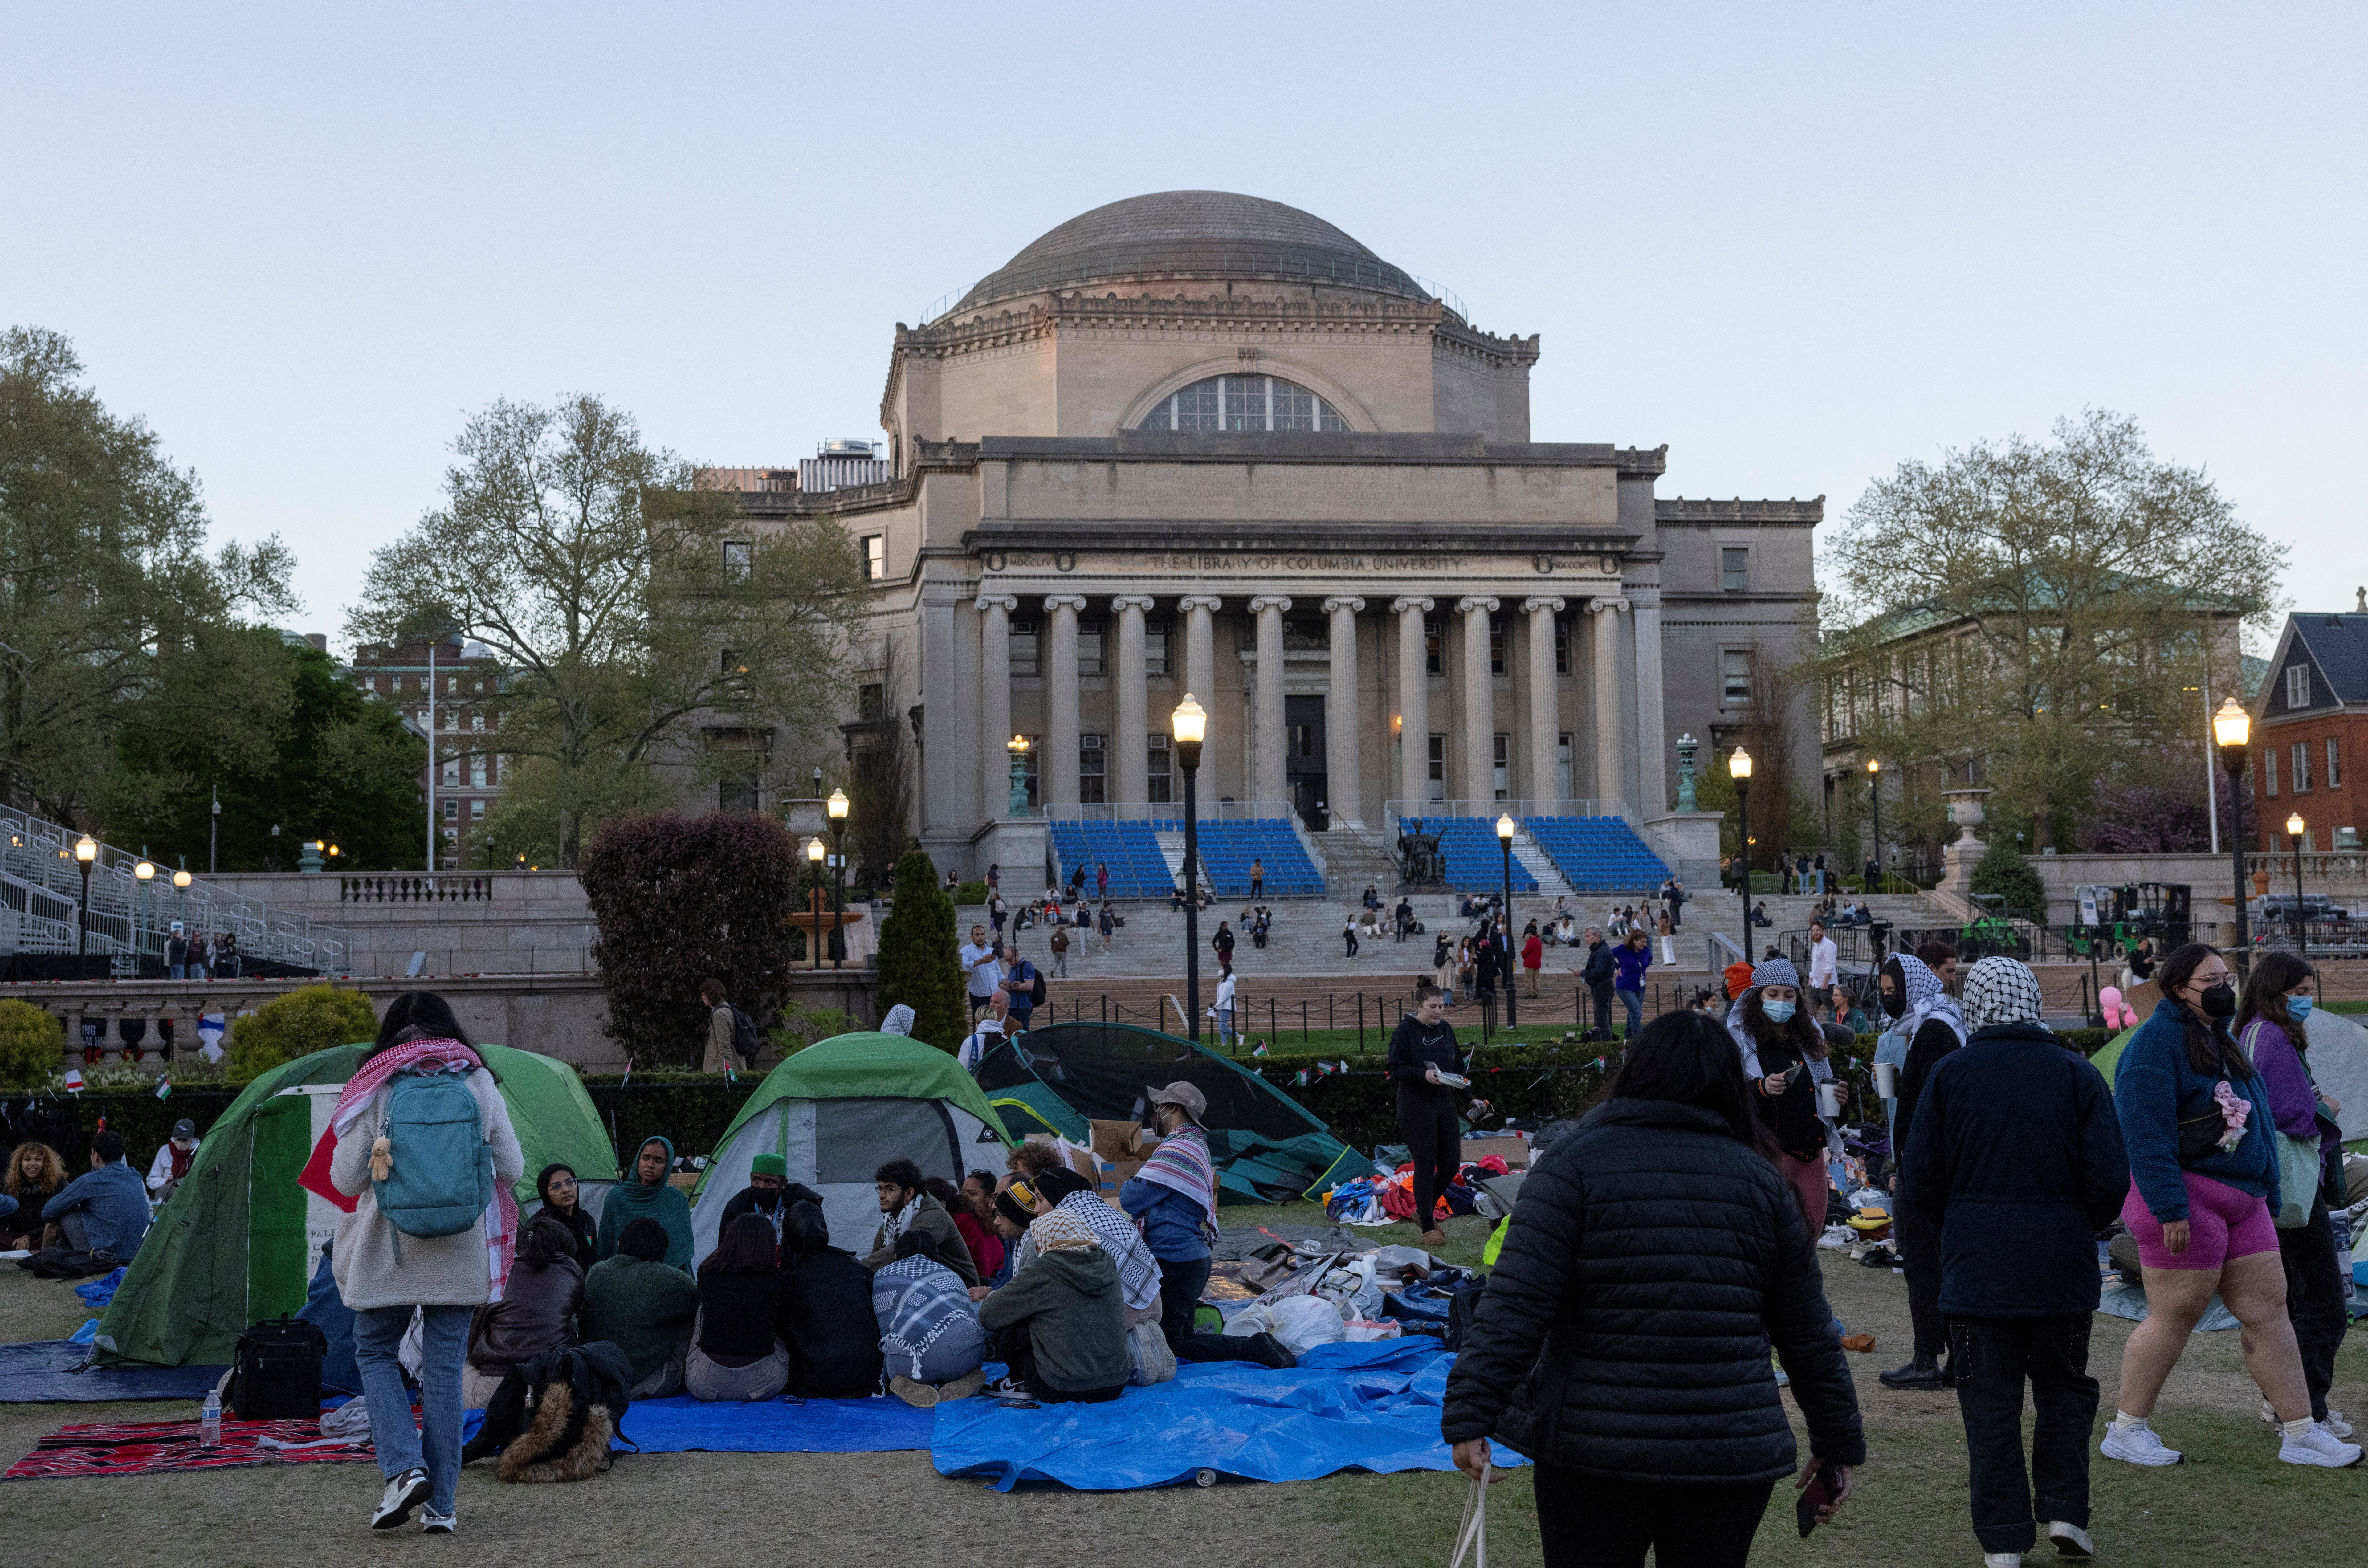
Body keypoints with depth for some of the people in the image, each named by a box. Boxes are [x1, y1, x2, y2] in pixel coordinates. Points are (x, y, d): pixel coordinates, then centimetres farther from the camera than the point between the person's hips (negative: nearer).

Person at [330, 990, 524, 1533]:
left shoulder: (374, 1088, -4)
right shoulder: (479, 1082, 1)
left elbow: (345, 1179, -4)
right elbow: (512, 1169, 4)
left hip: (388, 1250, -2)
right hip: (460, 1251, 2)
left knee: (375, 1353, 16)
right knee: (445, 1368, 7)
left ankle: (404, 1467, -4)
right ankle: (441, 1504, 8)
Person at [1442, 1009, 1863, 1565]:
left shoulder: (1572, 1165, -5)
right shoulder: (1760, 1180, 5)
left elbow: (1515, 1303, -14)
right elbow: (1809, 1335, 9)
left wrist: (1471, 1414, -14)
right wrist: (1838, 1442, 19)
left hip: (1593, 1453, -2)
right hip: (1730, 1456, 2)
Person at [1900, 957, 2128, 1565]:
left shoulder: (1949, 1075, -3)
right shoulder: (2078, 1074, -3)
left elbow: (1919, 1183, -2)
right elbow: (2110, 1179, -7)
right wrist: (2081, 1228, 12)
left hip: (1976, 1269, 0)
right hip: (2062, 1268, 1)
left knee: (1990, 1402, 6)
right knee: (2064, 1389, 18)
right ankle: (2063, 1511, 10)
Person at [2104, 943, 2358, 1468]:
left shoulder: (2219, 1038, 19)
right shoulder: (2158, 1043, -13)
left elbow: (2251, 1122, 25)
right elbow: (2145, 1133, -21)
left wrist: (2269, 1195, 20)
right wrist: (2170, 1209, -25)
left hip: (2241, 1200, 9)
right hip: (2188, 1198, -9)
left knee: (2268, 1310, 8)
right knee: (2175, 1316, -4)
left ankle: (2303, 1434, 14)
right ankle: (2125, 1432, 8)